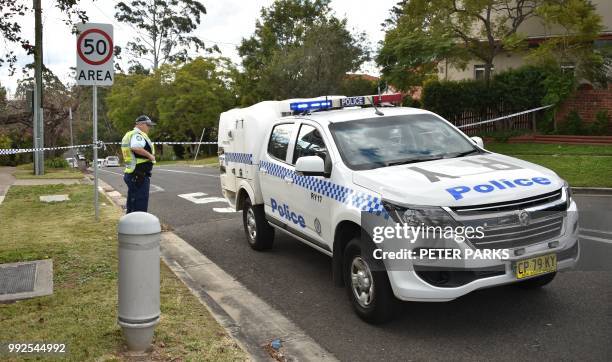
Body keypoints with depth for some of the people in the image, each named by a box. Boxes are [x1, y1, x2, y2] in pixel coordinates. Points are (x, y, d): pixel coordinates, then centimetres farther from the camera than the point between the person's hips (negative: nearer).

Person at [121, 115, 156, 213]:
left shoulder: (129, 135, 20)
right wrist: (150, 155, -23)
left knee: (131, 205, 18)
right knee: (140, 205, -7)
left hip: (131, 173, 11)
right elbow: (136, 148, -34)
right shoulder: (137, 135, -14)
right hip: (140, 175, -11)